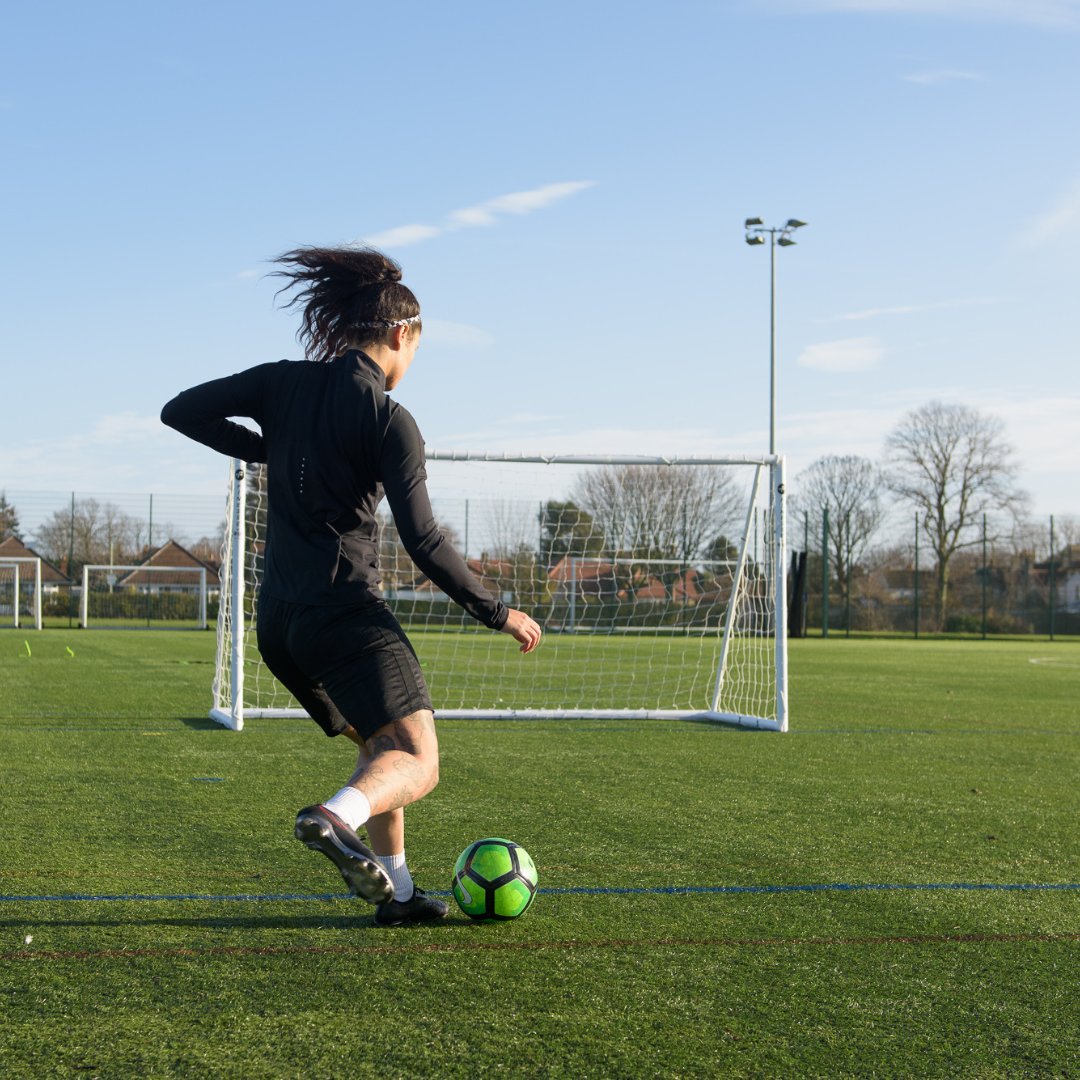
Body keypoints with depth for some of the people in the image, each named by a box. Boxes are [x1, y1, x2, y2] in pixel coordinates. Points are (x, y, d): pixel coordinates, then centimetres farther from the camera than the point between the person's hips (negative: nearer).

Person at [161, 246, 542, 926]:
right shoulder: (389, 421, -8)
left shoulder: (284, 384, 8)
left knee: (383, 748, 22)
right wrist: (499, 614, -2)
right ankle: (336, 819, -43)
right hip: (346, 609, -7)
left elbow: (181, 411, 11)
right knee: (418, 763, -14)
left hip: (279, 619, 8)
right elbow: (424, 543, -11)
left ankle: (397, 890, 21)